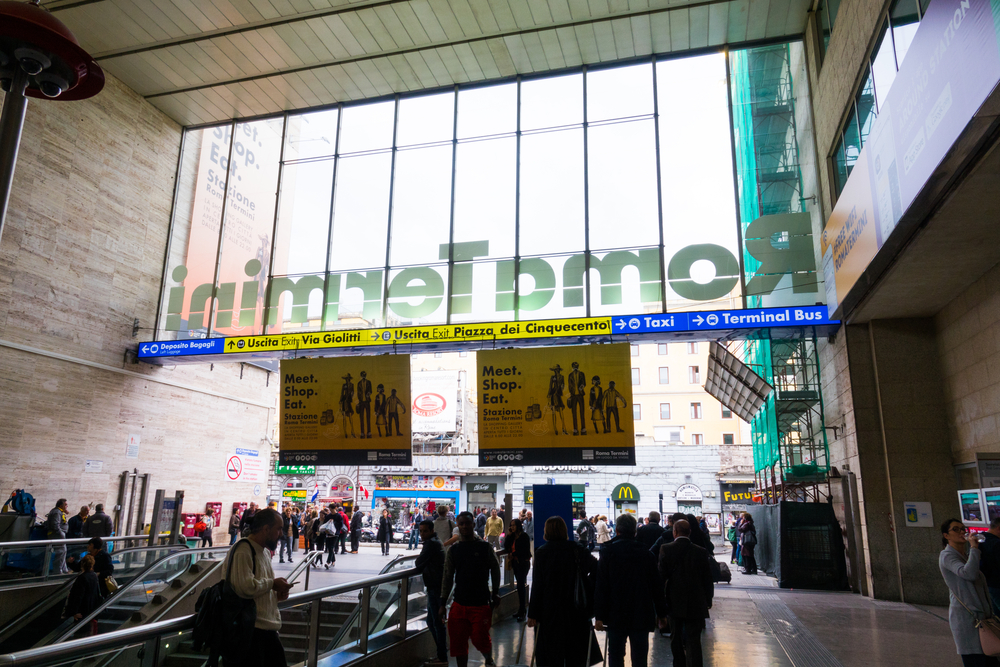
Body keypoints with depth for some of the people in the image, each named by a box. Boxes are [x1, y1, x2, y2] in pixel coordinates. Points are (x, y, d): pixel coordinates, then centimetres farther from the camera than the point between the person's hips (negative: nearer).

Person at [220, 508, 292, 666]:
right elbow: (245, 587, -27)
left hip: (269, 629, 10)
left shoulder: (265, 552, 16)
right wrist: (272, 583, -13)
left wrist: (276, 595, 7)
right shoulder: (242, 551, -15)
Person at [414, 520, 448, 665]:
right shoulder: (436, 541, 15)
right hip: (436, 585, 10)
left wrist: (416, 564, 5)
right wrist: (420, 567, 7)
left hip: (435, 586, -10)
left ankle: (442, 657, 1)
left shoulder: (431, 543, -15)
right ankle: (442, 648, 27)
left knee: (437, 622, -4)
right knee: (432, 620, 18)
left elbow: (419, 563, -14)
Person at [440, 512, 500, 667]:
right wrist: (443, 603, 3)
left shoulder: (485, 547, -3)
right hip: (459, 603, 3)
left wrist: (495, 593, 4)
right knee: (458, 642, 5)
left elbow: (495, 569, 7)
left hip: (481, 603, -3)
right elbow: (447, 577, 5)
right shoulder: (453, 550, 3)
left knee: (480, 639, -3)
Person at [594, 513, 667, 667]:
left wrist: (599, 615, -5)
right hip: (641, 616, 1)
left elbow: (601, 587, -9)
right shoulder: (646, 553, -1)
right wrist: (661, 613, 11)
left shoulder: (607, 552, -7)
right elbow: (656, 586, 2)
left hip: (616, 616, -1)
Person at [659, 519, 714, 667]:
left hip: (674, 602, 1)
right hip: (695, 604, 0)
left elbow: (661, 575, -7)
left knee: (676, 638, 18)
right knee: (693, 640, 2)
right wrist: (708, 600, 13)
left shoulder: (665, 549, -10)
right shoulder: (701, 552, -7)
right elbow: (707, 579, -1)